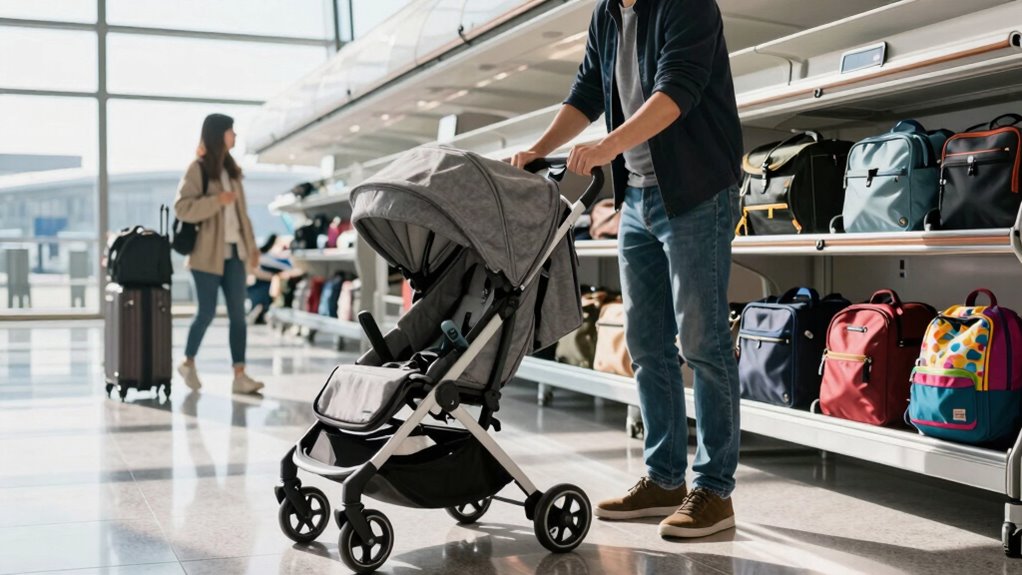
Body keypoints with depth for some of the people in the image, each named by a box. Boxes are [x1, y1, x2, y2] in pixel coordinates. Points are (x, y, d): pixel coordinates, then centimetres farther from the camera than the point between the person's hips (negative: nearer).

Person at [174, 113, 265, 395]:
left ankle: (239, 375, -2)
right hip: (208, 253, -6)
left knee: (238, 314, -1)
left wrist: (251, 244, 13)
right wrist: (217, 200, -21)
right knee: (207, 312, -1)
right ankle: (188, 362, 22)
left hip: (234, 252, 6)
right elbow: (182, 208, -14)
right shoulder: (198, 169, -6)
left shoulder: (232, 169, 15)